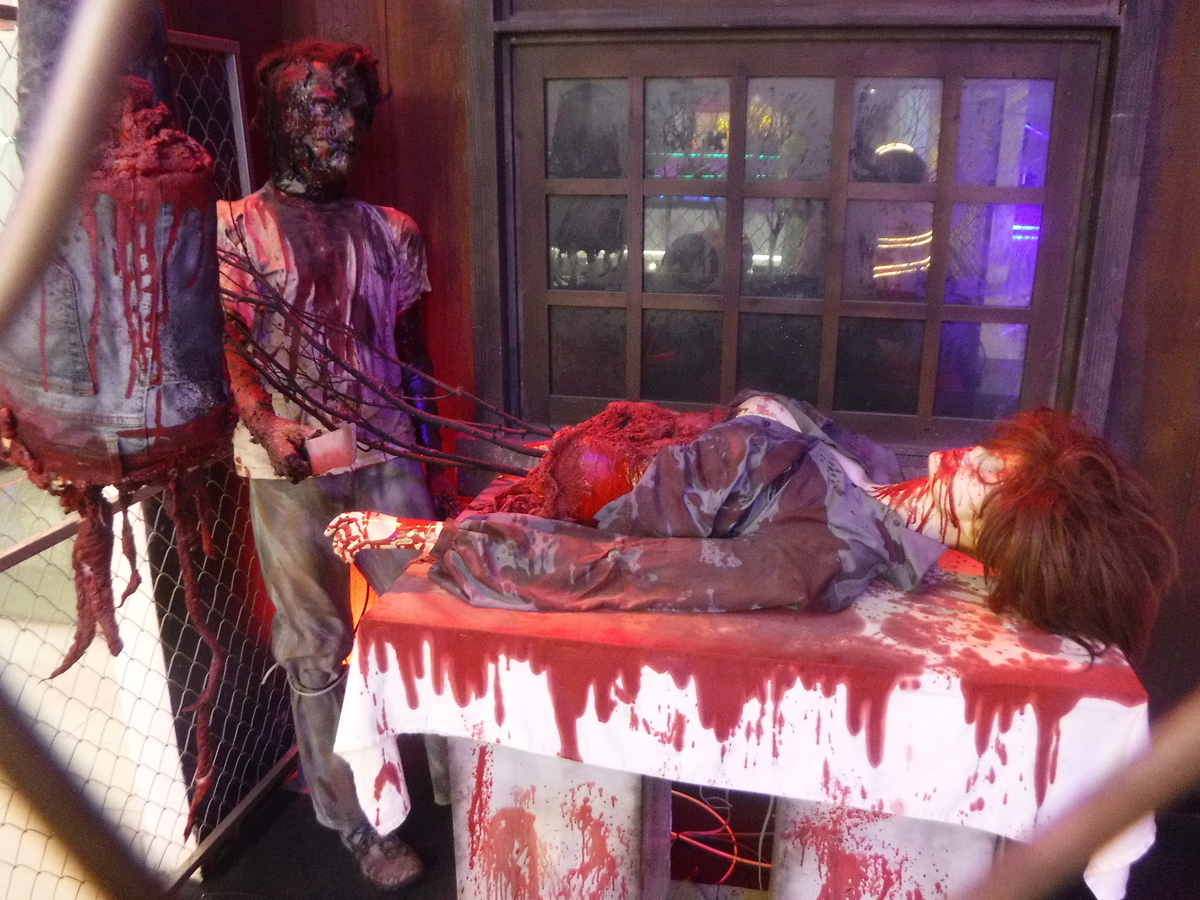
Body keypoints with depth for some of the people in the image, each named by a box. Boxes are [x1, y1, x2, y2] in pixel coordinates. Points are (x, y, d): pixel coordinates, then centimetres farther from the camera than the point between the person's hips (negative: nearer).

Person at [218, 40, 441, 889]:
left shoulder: (393, 231, 13)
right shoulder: (238, 227, 0)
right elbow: (227, 342, -11)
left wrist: (429, 421, 13)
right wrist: (266, 422, -28)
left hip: (388, 458, 3)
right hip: (291, 470, -3)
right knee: (319, 652, 6)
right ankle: (359, 823, 22)